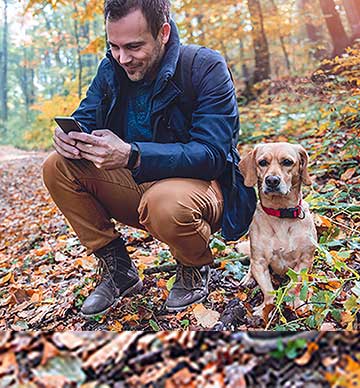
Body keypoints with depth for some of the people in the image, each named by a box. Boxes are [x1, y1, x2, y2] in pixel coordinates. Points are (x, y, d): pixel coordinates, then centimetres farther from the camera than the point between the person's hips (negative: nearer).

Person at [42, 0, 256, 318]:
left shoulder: (206, 68, -17)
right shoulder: (111, 69, 0)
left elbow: (211, 154, -26)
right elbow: (84, 120, 3)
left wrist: (131, 155, -40)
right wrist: (70, 137, -25)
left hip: (202, 184, -5)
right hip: (140, 183, 6)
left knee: (165, 202, -40)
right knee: (57, 167, -11)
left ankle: (196, 268, -2)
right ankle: (118, 270, 0)